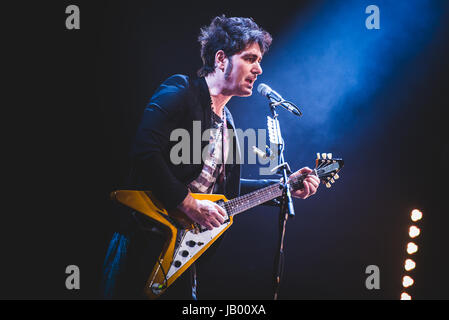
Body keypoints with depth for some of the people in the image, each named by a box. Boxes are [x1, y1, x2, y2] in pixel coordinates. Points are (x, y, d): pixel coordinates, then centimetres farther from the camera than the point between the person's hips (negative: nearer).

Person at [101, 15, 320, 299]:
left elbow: (226, 187, 20)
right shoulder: (179, 93, -10)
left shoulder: (225, 120, 17)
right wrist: (189, 204, -20)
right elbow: (145, 153, -22)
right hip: (143, 242, -8)